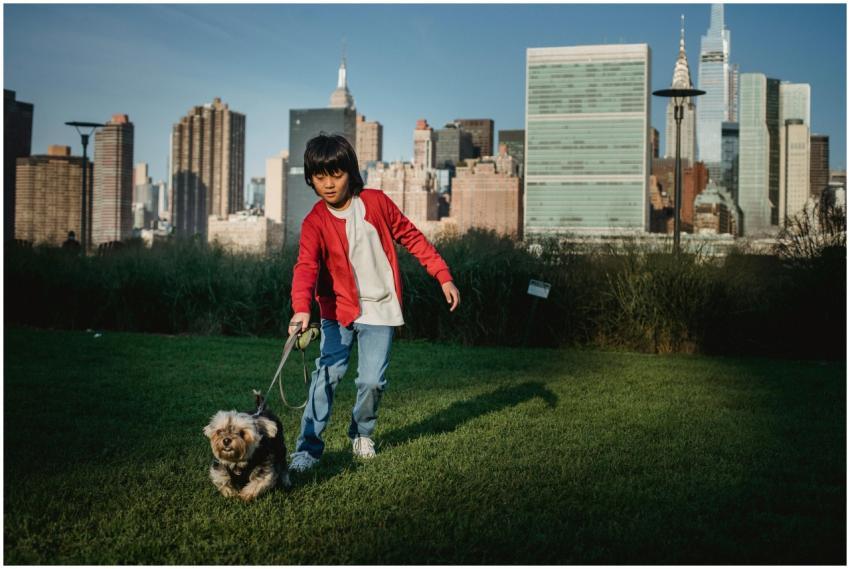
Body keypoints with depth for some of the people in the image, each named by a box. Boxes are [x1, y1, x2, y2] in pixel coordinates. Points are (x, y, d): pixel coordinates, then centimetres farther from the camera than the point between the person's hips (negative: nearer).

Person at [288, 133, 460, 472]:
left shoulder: (376, 202, -5)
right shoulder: (315, 222, -8)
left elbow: (412, 238, 4)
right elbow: (306, 267, -22)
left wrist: (443, 276, 0)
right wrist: (301, 309, -40)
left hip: (380, 310, 1)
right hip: (339, 309, 0)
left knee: (372, 380, -4)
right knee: (328, 373, -13)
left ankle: (362, 434, 24)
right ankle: (308, 448, -5)